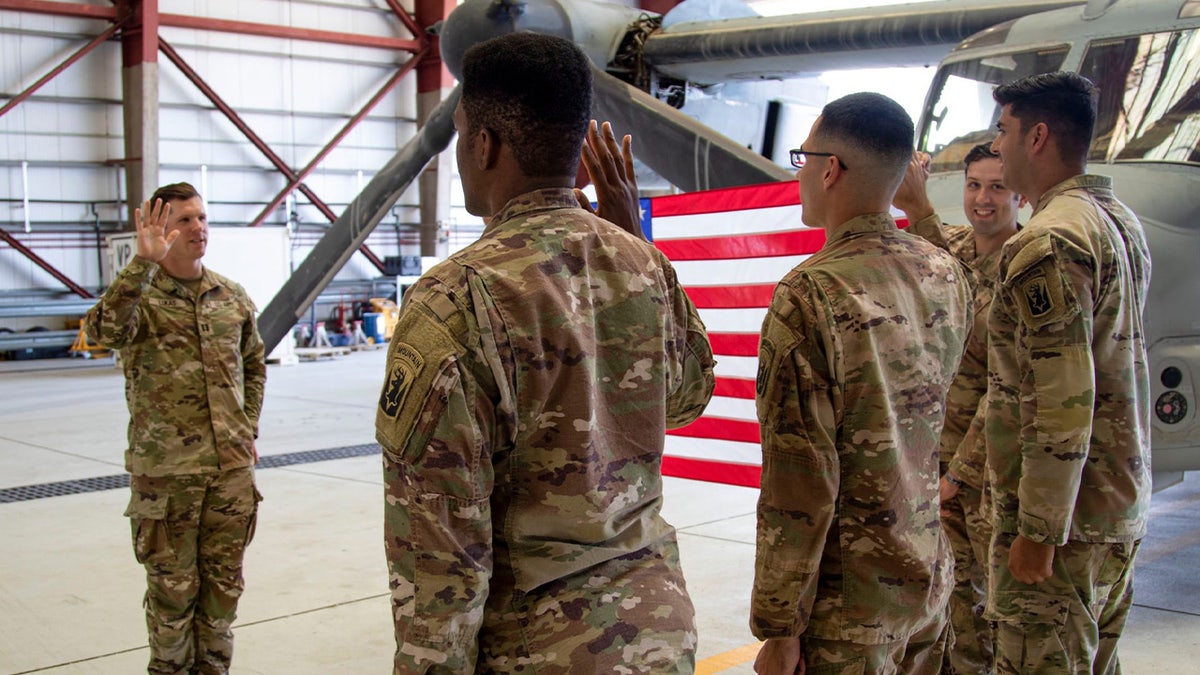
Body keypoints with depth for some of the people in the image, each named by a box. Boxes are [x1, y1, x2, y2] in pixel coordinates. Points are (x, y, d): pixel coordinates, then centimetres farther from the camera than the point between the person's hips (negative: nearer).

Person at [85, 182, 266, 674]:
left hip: (231, 467, 4)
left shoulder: (232, 298, 7)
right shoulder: (140, 296, -8)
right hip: (165, 471, -4)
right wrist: (144, 262, -36)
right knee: (173, 587, 7)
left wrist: (248, 430, 11)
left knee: (223, 582, 14)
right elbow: (104, 329, -32)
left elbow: (254, 366, 19)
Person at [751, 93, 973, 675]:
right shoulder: (948, 276, 0)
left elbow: (800, 485, -21)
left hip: (848, 602, -7)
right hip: (928, 578, 7)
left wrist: (779, 627, -14)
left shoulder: (811, 294, -21)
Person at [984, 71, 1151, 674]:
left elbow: (1065, 403, -24)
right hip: (1123, 506, 10)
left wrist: (1039, 532, -20)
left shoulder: (1049, 241, -19)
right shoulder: (1120, 221, 12)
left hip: (1064, 511, -10)